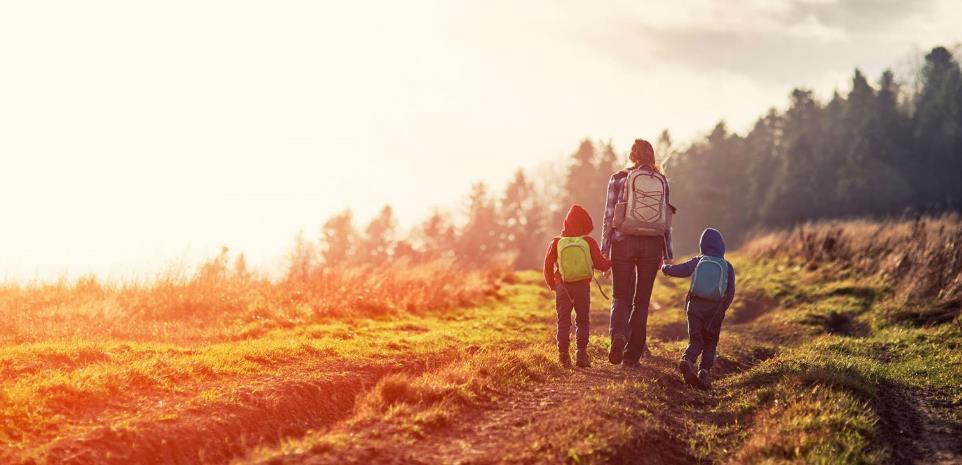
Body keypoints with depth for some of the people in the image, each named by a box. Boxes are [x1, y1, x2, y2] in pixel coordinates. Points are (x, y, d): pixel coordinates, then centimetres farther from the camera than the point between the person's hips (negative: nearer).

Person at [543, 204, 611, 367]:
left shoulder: (556, 243, -1)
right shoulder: (589, 242, -5)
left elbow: (548, 265, 1)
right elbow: (600, 263, -5)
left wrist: (552, 285, 14)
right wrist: (610, 264, 17)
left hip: (562, 287, 1)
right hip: (583, 287, -1)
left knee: (563, 321, 8)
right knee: (582, 320, 11)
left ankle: (563, 354, 2)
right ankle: (581, 353, 1)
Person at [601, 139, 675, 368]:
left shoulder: (618, 179, -2)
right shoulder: (662, 181, 6)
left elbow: (609, 217, -4)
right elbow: (666, 221, 7)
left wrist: (604, 251, 0)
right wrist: (668, 255, 12)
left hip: (624, 243, -2)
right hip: (652, 245, 2)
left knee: (621, 296, 10)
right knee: (642, 300, 11)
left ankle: (618, 335, -19)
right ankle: (633, 354, 9)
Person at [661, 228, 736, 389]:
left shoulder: (697, 261, 4)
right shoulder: (727, 266, 5)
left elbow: (677, 270, -1)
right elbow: (730, 293, 2)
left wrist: (666, 268, 21)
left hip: (695, 306, 1)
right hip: (715, 310, 0)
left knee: (695, 340, 7)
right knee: (710, 343, 12)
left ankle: (687, 359, -23)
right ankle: (705, 371, -8)